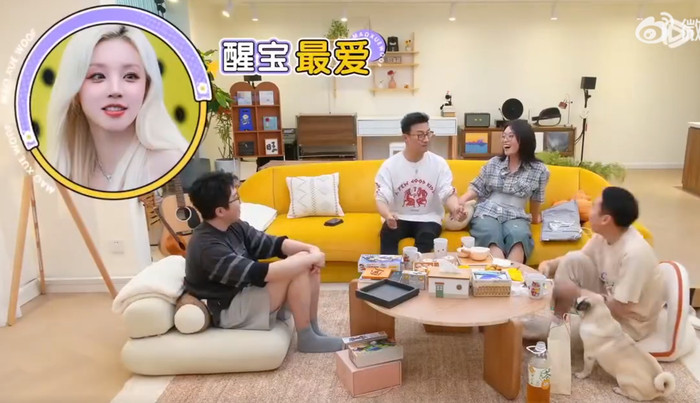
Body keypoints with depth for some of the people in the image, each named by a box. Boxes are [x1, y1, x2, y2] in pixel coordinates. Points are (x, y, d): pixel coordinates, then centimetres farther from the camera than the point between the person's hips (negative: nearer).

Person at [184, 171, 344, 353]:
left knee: (308, 262, -3)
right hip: (228, 310, -9)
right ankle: (306, 338, -10)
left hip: (244, 290, 9)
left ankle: (313, 329, 3)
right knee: (298, 269, -24)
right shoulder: (207, 247, -28)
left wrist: (311, 249, -15)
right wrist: (310, 258, -27)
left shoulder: (234, 227, 0)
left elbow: (272, 244, 3)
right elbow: (260, 273, -34)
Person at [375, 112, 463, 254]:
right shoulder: (390, 165, -6)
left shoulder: (439, 163, -2)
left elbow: (448, 193, -8)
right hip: (399, 218, 0)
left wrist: (455, 208, -34)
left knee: (426, 236, -32)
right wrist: (387, 215, -37)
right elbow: (381, 198, -13)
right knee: (387, 234, -31)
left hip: (428, 218, 1)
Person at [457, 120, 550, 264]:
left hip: (515, 217, 0)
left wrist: (535, 217, 32)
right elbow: (477, 188, 10)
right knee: (492, 235, -35)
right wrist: (460, 202, -7)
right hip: (487, 213, 0)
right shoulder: (493, 163, 10)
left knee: (518, 235, -37)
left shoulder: (539, 170, 5)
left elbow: (536, 198, 18)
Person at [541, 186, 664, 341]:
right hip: (610, 298, 7)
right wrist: (549, 265, -15)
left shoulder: (634, 253, -34)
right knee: (573, 260, -10)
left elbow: (619, 309, -30)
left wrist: (576, 293, -21)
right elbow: (575, 260, 6)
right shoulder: (603, 235, -10)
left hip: (629, 322, -7)